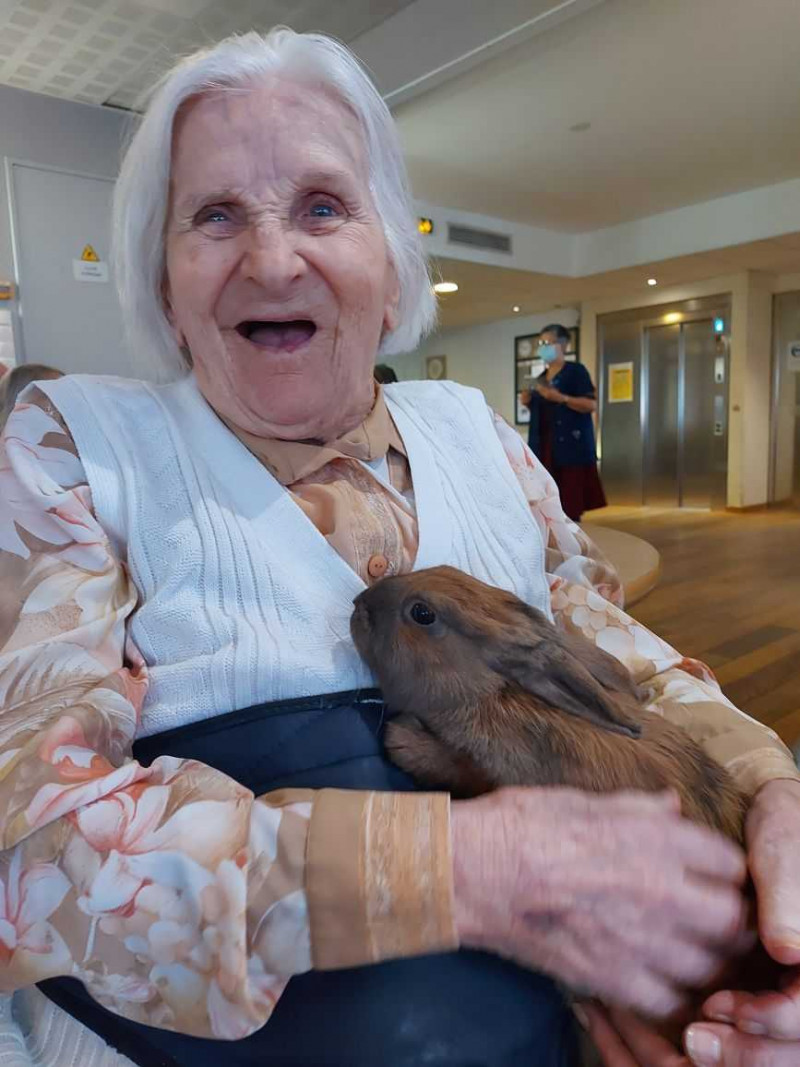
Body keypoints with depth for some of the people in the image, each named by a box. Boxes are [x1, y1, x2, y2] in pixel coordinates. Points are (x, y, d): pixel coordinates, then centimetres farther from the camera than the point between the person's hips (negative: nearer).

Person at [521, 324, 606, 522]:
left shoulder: (576, 371, -1)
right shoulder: (541, 377, 19)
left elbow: (591, 404, -11)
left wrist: (560, 398, -21)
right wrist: (529, 402, 5)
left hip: (570, 445, -6)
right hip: (544, 446, 6)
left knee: (570, 500, -9)